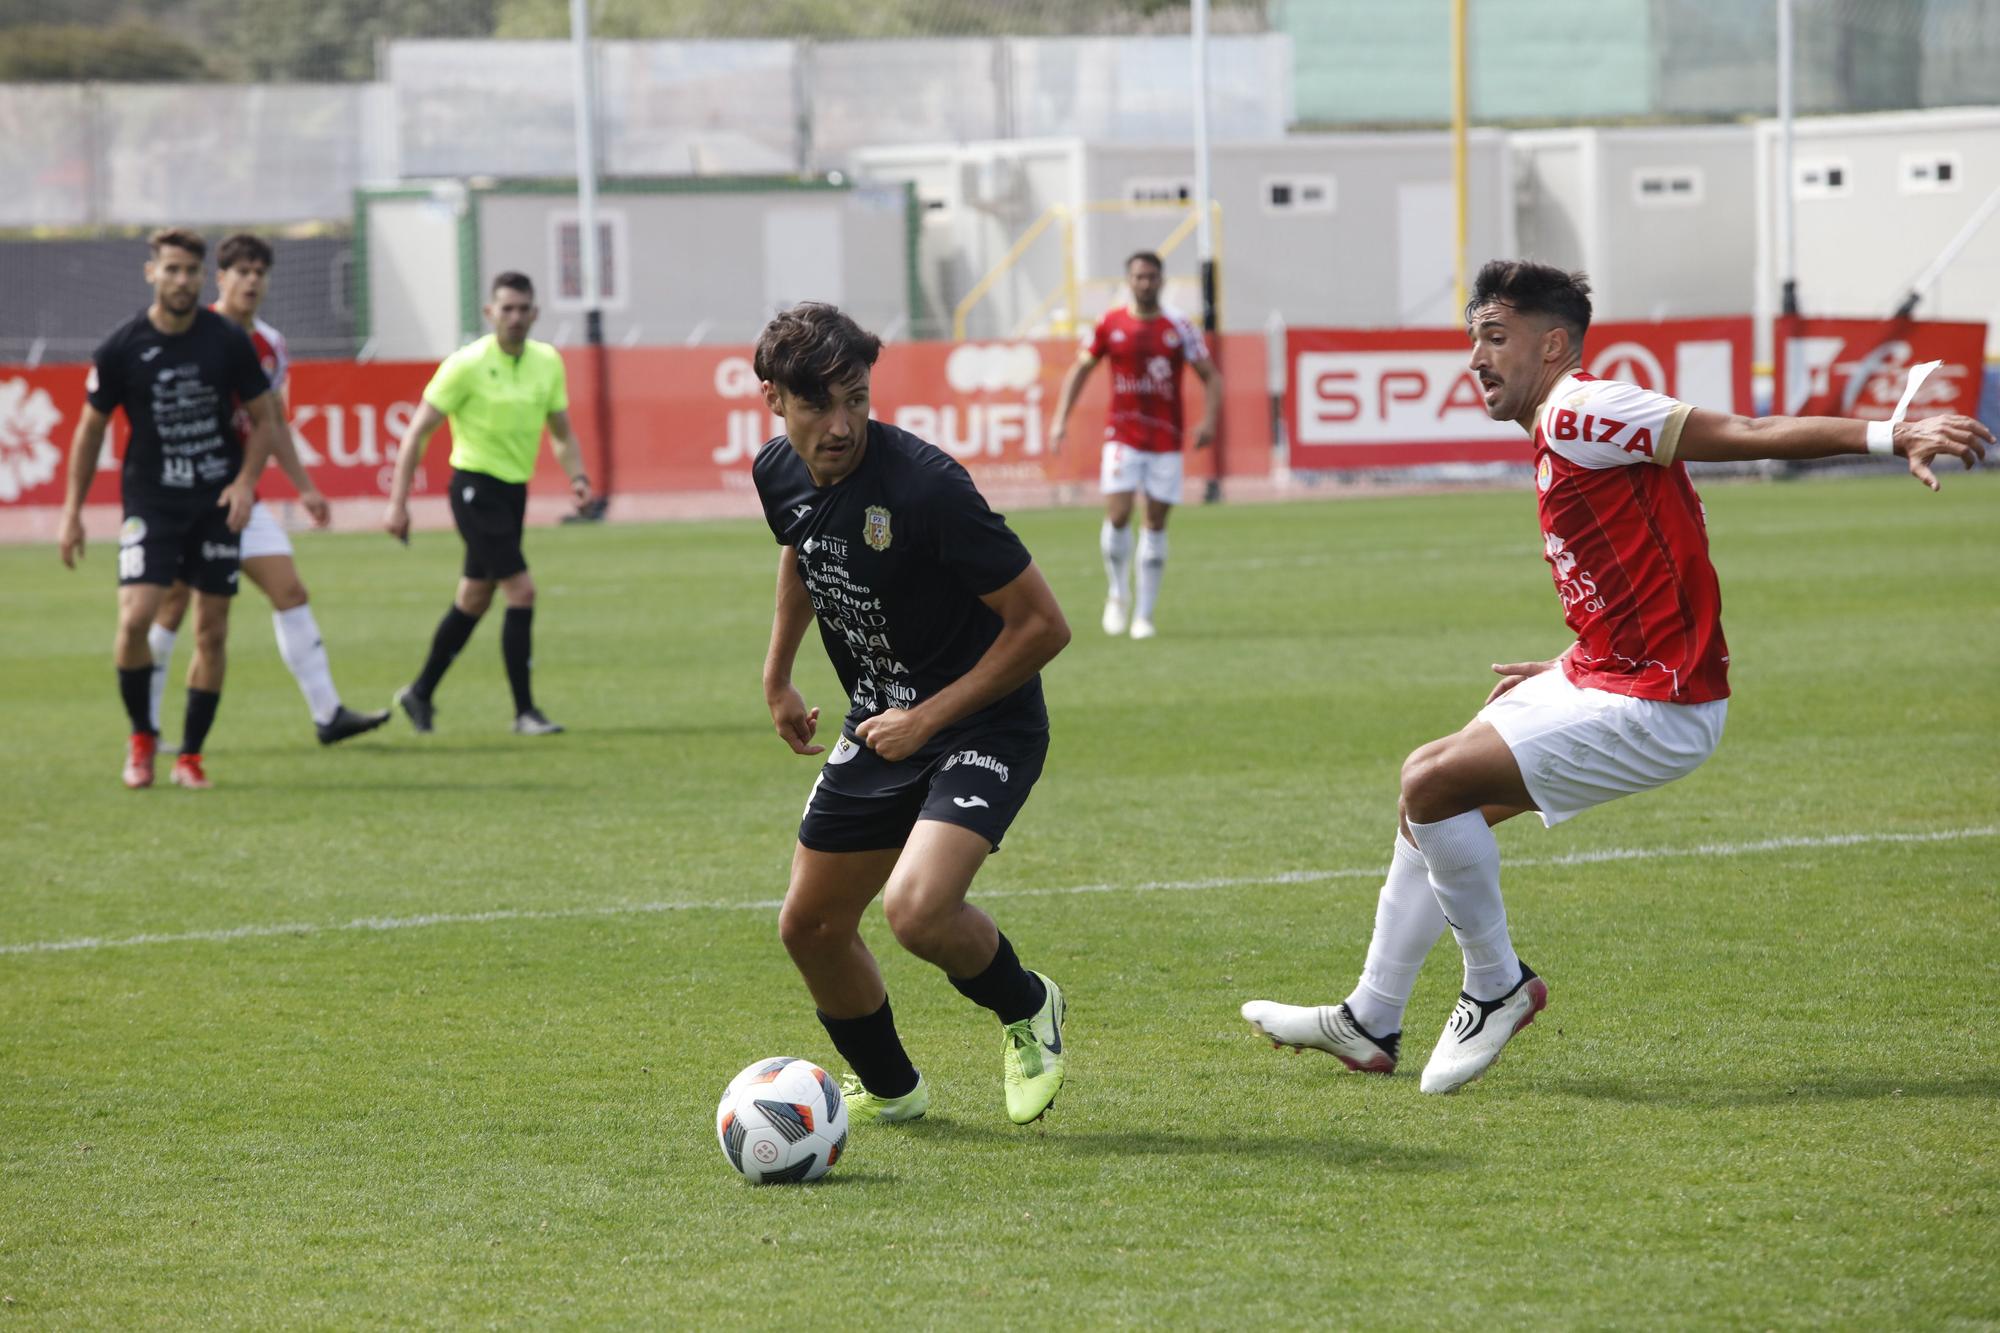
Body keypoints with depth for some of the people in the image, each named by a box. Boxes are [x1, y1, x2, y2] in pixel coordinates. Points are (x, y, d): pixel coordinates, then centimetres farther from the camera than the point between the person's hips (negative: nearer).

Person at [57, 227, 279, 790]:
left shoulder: (228, 341, -4)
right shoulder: (121, 348, -6)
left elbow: (265, 418, 6)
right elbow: (90, 428, 5)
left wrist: (245, 481, -10)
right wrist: (72, 511, 4)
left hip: (218, 503, 1)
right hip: (150, 503, -1)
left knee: (212, 632, 1)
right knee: (134, 618, -16)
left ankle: (190, 755, 13)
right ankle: (141, 737, 6)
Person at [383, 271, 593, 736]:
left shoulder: (547, 362, 5)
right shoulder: (467, 364, -13)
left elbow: (561, 433, 13)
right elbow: (419, 431, -10)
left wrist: (577, 477, -6)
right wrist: (397, 502, -14)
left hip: (514, 490, 7)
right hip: (476, 489, -7)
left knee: (474, 601, 15)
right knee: (521, 591, -15)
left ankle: (420, 693, 31)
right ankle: (524, 711, -10)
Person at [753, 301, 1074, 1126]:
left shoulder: (926, 486, -28)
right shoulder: (779, 474, -5)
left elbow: (1043, 625, -23)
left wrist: (928, 718, -19)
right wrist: (778, 677, 23)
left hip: (984, 726, -7)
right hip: (878, 726, 7)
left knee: (916, 910, -28)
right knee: (811, 927, 11)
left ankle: (1026, 1009, 5)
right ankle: (888, 1089, 38)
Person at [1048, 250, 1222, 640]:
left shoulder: (1179, 329, 0)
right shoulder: (1111, 325, 2)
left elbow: (1211, 377, 3)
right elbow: (1079, 371, 10)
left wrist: (1209, 421, -13)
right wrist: (1060, 420, 1)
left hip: (1166, 442, 0)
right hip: (1122, 436, 0)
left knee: (1156, 524, 1)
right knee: (1118, 516, -14)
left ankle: (1143, 614, 9)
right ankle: (1118, 594, 11)